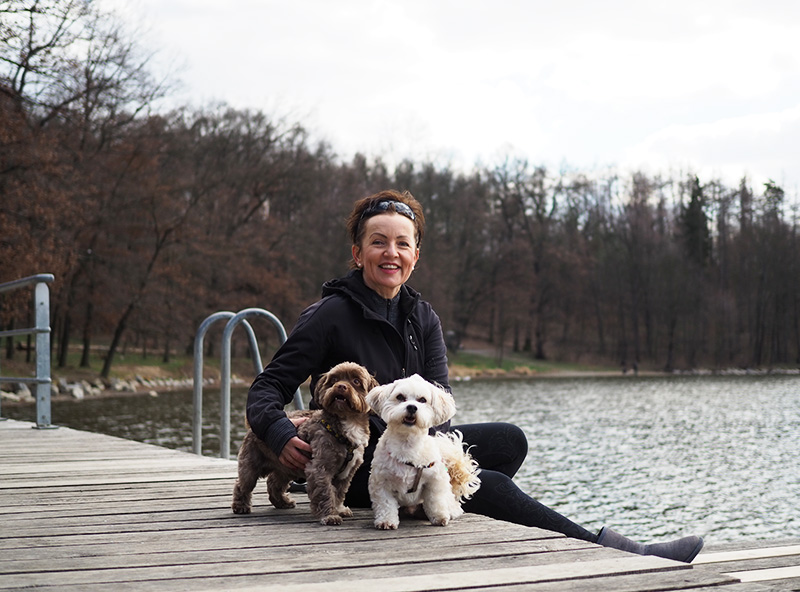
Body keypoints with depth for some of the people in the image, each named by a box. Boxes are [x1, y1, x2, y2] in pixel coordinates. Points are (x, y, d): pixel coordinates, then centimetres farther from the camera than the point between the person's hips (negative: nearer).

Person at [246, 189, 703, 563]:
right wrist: (282, 436, -36)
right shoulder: (332, 316, -12)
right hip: (358, 467, -7)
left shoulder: (422, 318, 6)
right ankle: (609, 550, -18)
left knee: (509, 441, -15)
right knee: (488, 484, -22)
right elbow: (267, 389, -14)